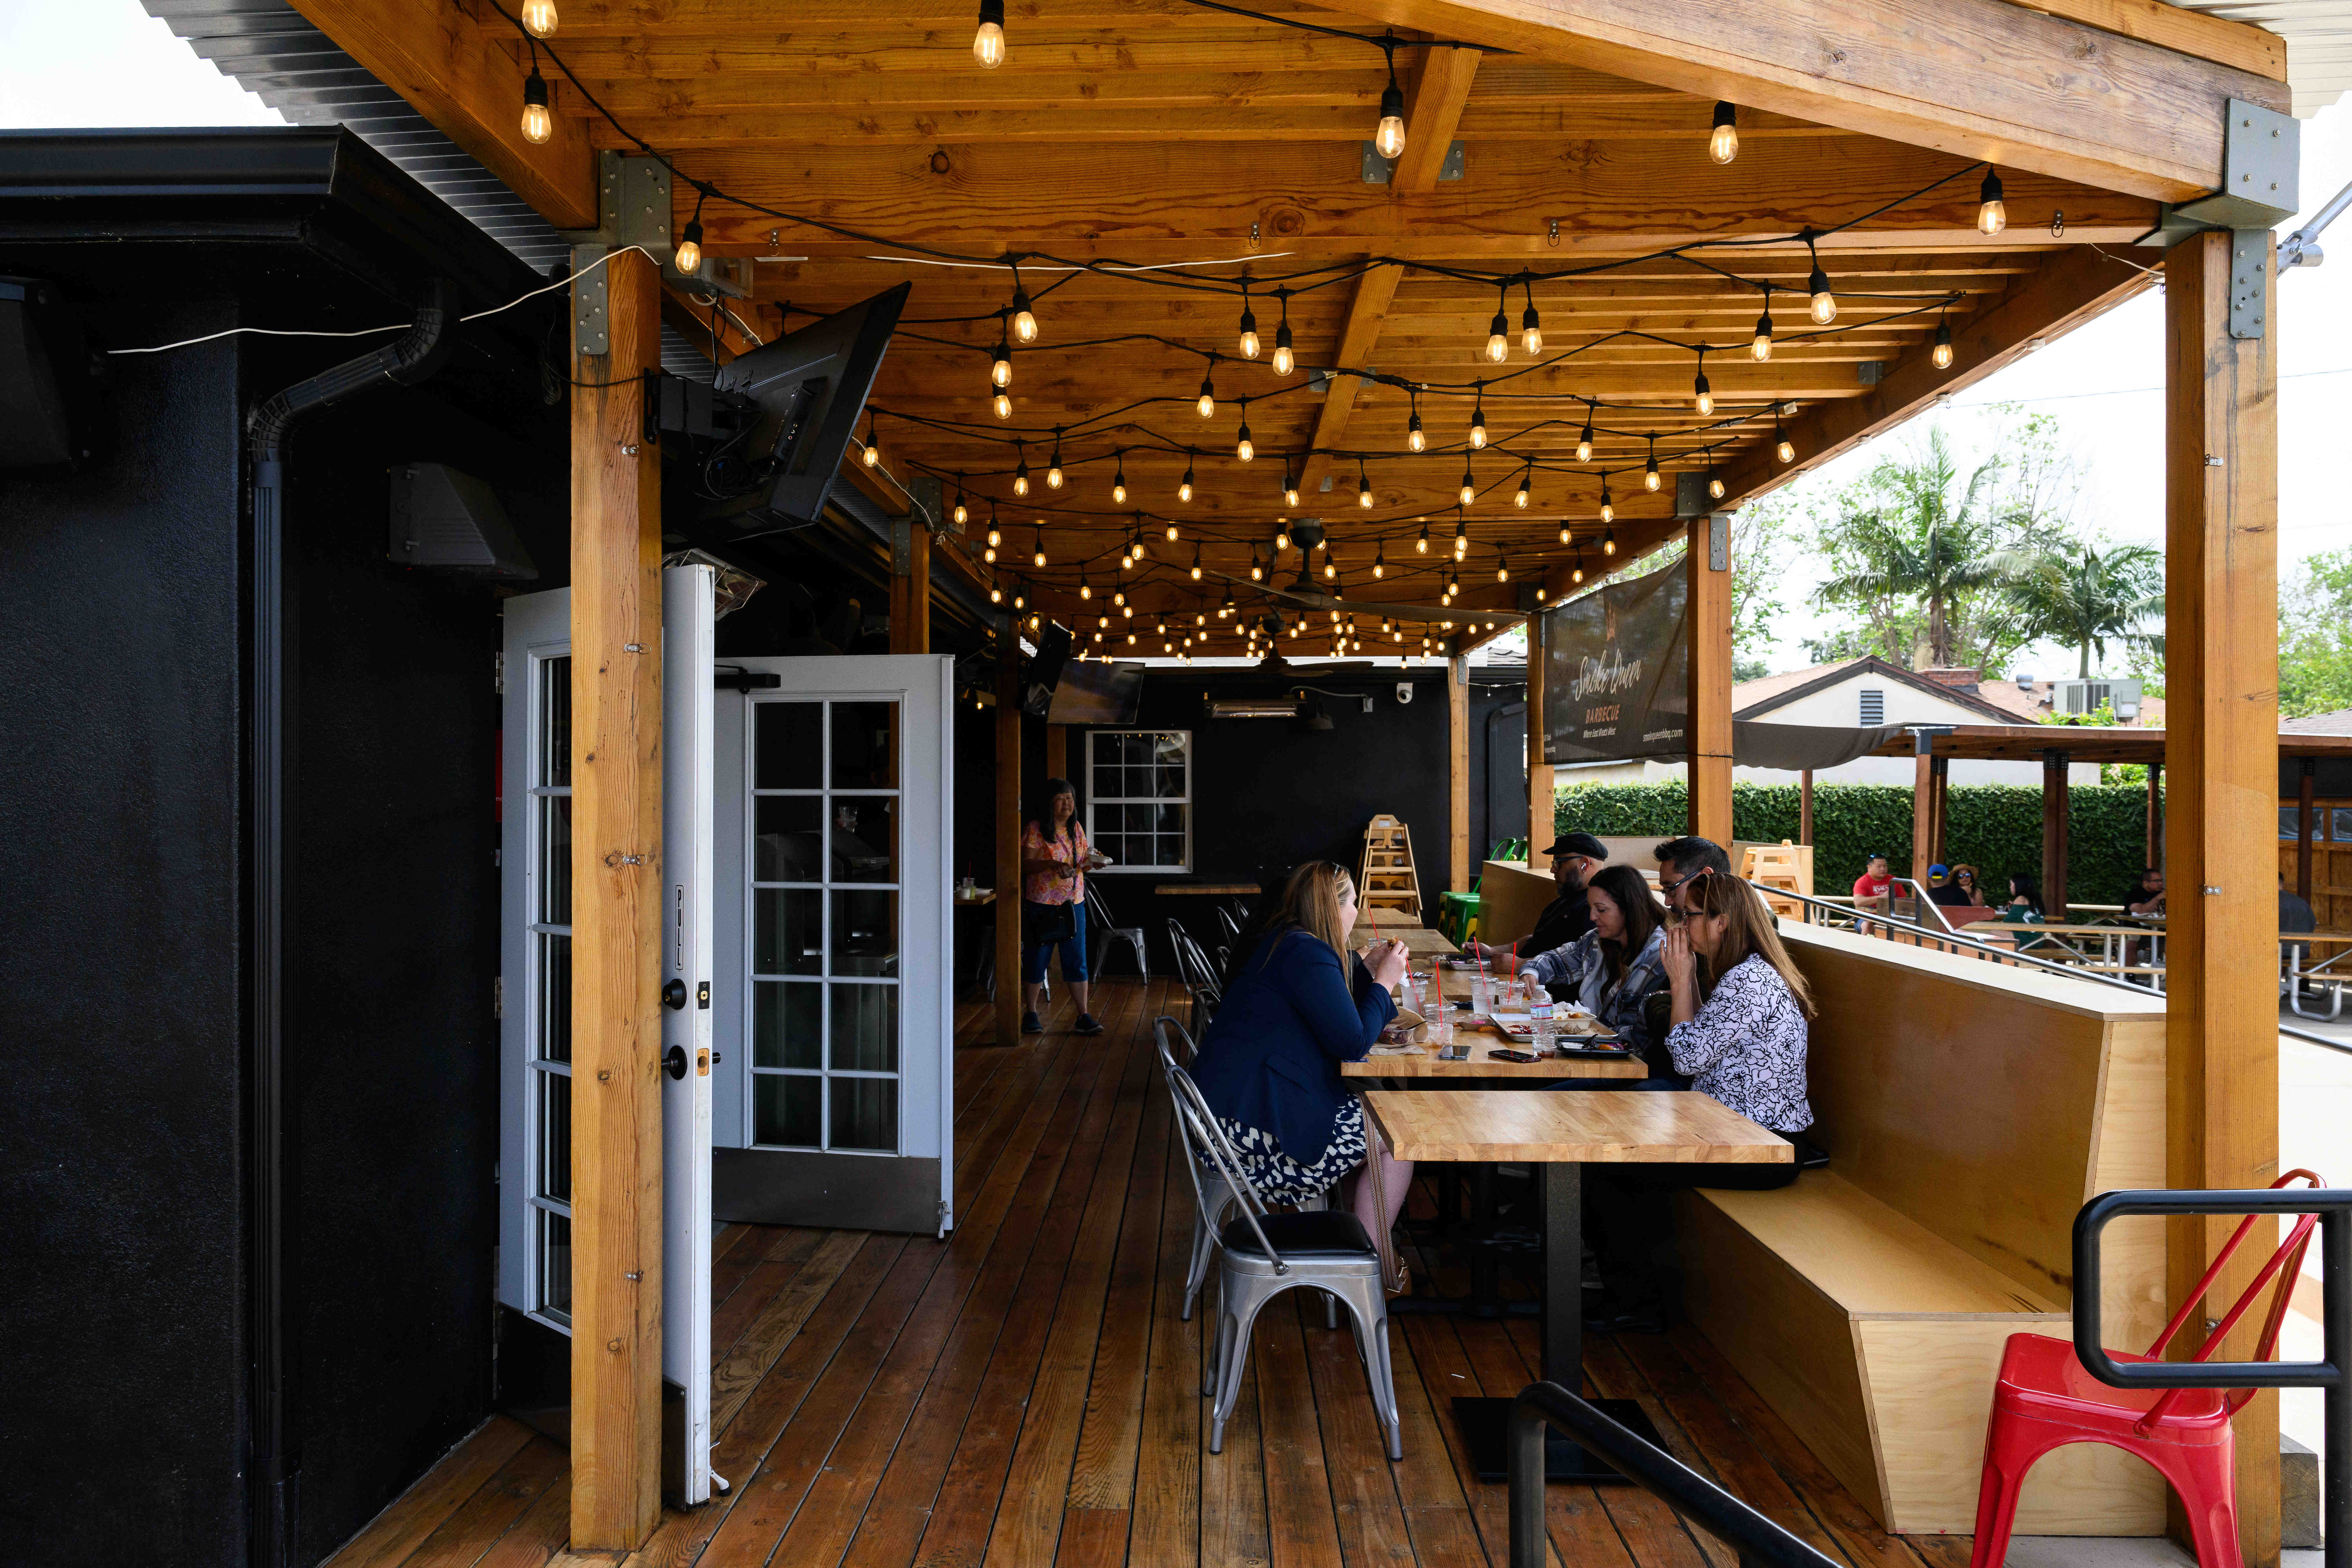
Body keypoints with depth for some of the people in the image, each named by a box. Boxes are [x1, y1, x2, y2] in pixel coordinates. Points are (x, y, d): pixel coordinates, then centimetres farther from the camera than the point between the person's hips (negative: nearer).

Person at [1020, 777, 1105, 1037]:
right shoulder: (1035, 829, -8)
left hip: (1073, 904, 5)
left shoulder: (1076, 828, 9)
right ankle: (1030, 1014, 18)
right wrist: (1051, 864, -28)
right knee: (1037, 961, 4)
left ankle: (1083, 1017, 8)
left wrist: (1091, 859, -7)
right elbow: (1025, 864, -13)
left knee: (1077, 962, 4)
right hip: (1041, 905, -4)